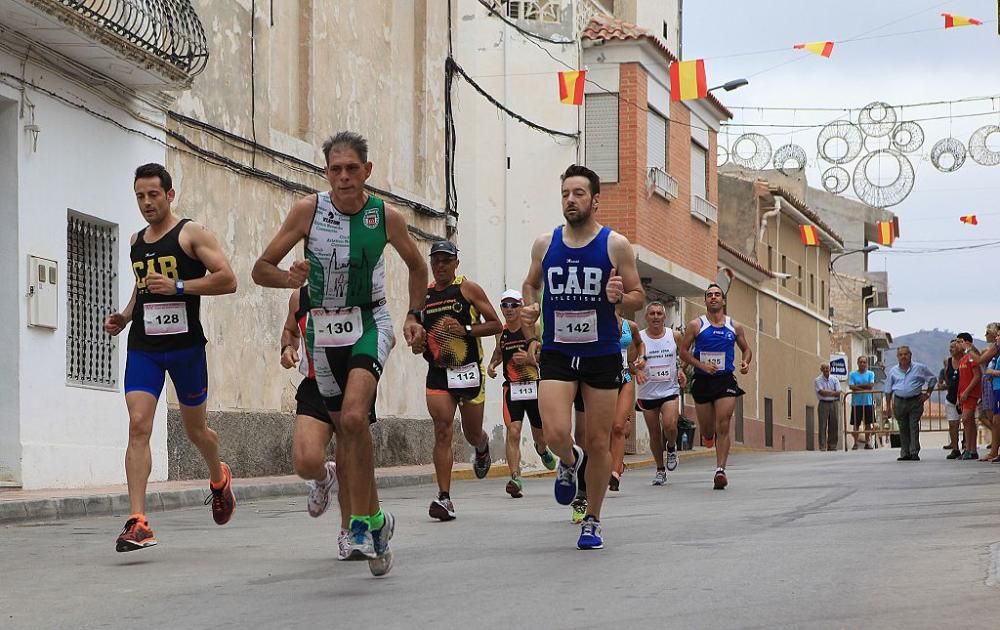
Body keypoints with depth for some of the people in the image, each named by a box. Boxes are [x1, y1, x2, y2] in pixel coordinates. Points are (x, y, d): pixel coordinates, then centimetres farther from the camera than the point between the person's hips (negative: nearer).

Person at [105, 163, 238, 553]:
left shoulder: (192, 234, -4)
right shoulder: (136, 241, 14)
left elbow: (227, 280, -12)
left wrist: (177, 286, -20)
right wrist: (125, 316, 12)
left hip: (185, 345, -4)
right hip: (143, 346, 4)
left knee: (195, 428, 12)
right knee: (138, 426, -13)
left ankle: (219, 478, 46)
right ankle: (138, 523, -19)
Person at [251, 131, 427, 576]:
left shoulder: (386, 217, -7)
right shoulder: (308, 210, -7)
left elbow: (417, 265, 13)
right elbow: (261, 269, -4)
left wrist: (414, 315, 2)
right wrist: (289, 278, -24)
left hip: (369, 323, -2)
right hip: (323, 328, 2)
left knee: (354, 417, -25)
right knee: (347, 430, 9)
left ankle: (361, 524, -19)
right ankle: (375, 520, 28)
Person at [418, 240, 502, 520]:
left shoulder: (468, 289, -1)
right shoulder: (423, 295, 10)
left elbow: (496, 324, -2)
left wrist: (465, 330, -15)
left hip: (468, 371, -2)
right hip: (438, 372, 2)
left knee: (472, 435, 10)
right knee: (442, 432, -11)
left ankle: (483, 447, 50)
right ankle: (444, 498, -14)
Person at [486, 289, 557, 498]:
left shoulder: (531, 328, -7)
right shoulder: (501, 332, 6)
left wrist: (530, 358, -29)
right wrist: (492, 364, 7)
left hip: (535, 387, -2)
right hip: (512, 388, 2)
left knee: (540, 435, 14)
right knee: (513, 432, -16)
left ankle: (542, 450, 51)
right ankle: (515, 477, -21)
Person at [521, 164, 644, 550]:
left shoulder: (615, 245, -3)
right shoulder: (545, 244, 3)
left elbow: (639, 299, 2)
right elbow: (531, 284, 21)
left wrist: (620, 297, -20)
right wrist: (529, 306, -1)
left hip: (602, 354, -1)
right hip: (556, 353, 1)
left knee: (598, 442, 4)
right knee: (555, 434, -17)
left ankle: (592, 522, 22)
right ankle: (568, 462, 21)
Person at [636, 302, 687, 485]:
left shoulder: (675, 336, 0)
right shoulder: (638, 338, -4)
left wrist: (681, 371, -1)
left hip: (670, 390, 0)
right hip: (647, 393, 1)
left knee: (670, 426, -18)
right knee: (654, 433, 6)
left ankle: (672, 448, 16)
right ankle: (660, 470, 22)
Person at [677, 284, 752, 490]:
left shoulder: (735, 326, 5)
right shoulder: (696, 325, 0)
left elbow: (746, 349, 17)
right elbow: (683, 351, 1)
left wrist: (745, 363, -5)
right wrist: (702, 365, -14)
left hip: (726, 380, 0)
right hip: (702, 380, 0)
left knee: (723, 427, -11)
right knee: (707, 429, 8)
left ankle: (720, 469, -10)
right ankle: (709, 435, 46)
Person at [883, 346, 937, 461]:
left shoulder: (919, 368, 2)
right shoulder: (893, 371, 9)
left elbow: (932, 378, 14)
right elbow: (887, 390, 14)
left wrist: (928, 393, 6)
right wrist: (888, 406, 9)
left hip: (915, 401, -3)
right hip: (899, 402, 3)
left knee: (914, 427, -9)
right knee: (903, 429, 4)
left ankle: (914, 453, -8)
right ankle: (905, 454, 8)